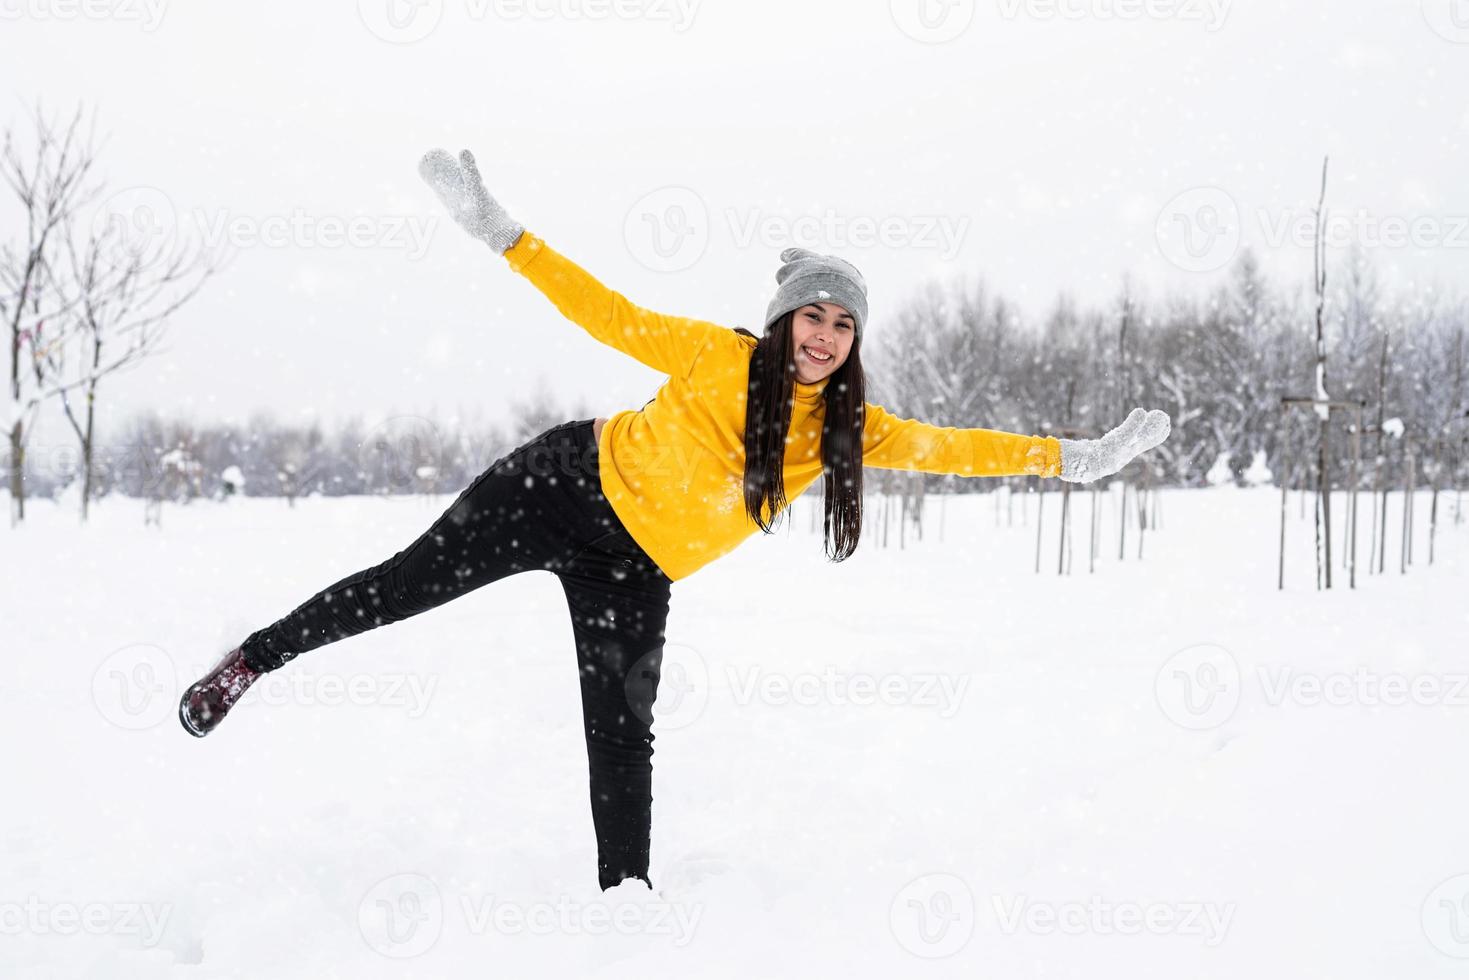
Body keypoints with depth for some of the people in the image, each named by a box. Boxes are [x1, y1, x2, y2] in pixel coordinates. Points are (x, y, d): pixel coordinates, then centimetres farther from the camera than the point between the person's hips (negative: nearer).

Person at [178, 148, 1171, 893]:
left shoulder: (845, 430, -3)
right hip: (567, 486, -3)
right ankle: (253, 659, 16)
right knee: (409, 582, -4)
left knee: (623, 736, -2)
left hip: (635, 571, 4)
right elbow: (610, 314, -16)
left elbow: (943, 444, 1)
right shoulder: (722, 358, -16)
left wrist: (1067, 456, -4)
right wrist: (502, 234, -22)